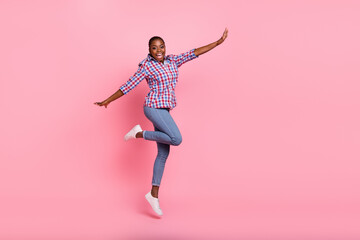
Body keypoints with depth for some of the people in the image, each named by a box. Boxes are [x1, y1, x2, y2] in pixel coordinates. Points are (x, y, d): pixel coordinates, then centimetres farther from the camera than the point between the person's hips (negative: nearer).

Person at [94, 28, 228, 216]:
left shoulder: (172, 61, 12)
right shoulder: (146, 67, -5)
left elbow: (194, 53, 12)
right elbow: (128, 86, -2)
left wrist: (218, 42, 10)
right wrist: (107, 101, 0)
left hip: (163, 110, 7)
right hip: (154, 108, -7)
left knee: (163, 154, 5)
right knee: (176, 140, -22)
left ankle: (154, 195, 11)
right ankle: (139, 134, -4)